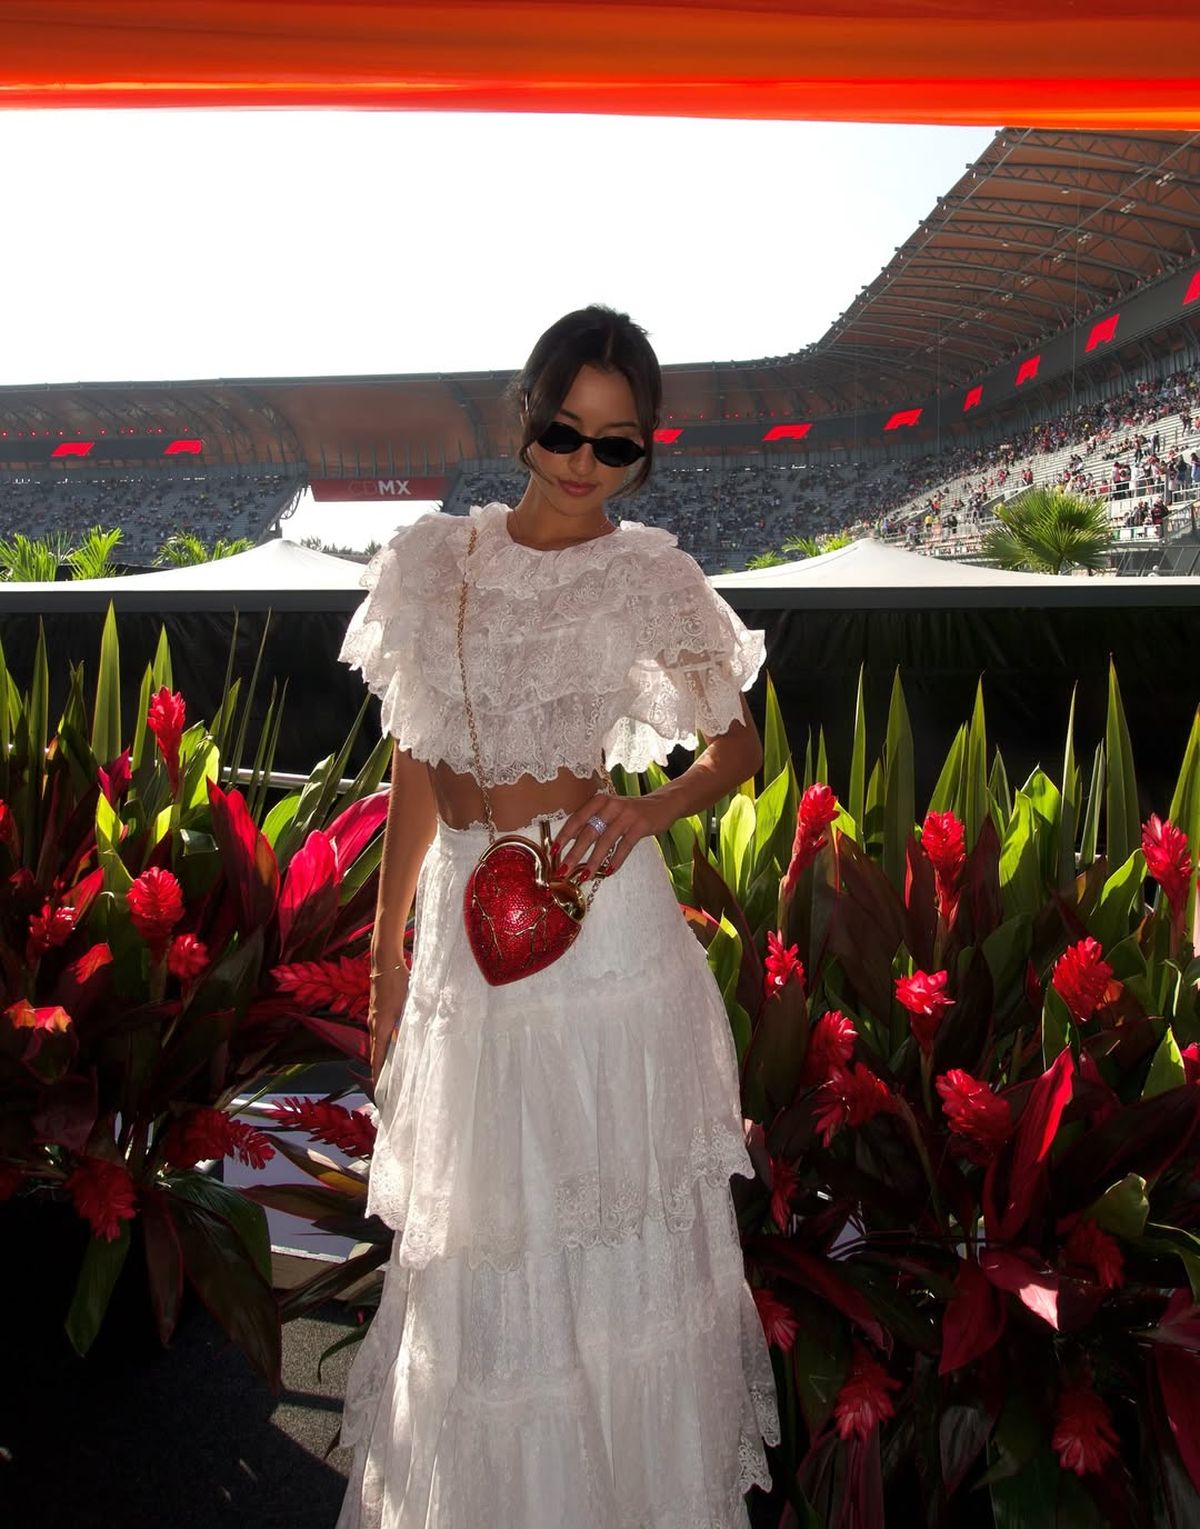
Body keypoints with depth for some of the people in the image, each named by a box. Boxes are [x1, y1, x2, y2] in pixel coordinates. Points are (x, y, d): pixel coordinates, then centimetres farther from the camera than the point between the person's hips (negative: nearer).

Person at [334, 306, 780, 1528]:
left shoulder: (650, 577, -4)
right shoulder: (436, 562, 4)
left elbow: (737, 750, 4)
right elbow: (416, 765, 8)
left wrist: (647, 810, -17)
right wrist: (387, 950, 9)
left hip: (600, 914, -3)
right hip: (464, 914, 3)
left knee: (615, 1210, 10)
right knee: (477, 1223, 14)